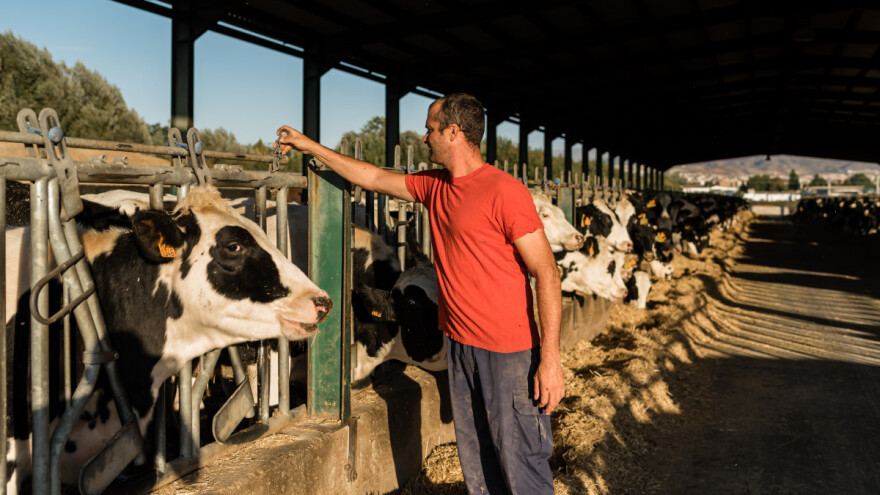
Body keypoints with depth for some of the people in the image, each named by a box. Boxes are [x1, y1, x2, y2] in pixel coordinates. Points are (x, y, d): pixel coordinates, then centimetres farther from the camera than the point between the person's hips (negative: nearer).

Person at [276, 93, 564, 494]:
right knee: (475, 460, 17)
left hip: (508, 352, -8)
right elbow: (374, 178, 22)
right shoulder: (434, 186, 8)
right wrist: (310, 147, 26)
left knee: (519, 460, 1)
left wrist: (550, 360, -19)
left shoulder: (504, 191, -15)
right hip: (459, 343, 8)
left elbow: (546, 274, -16)